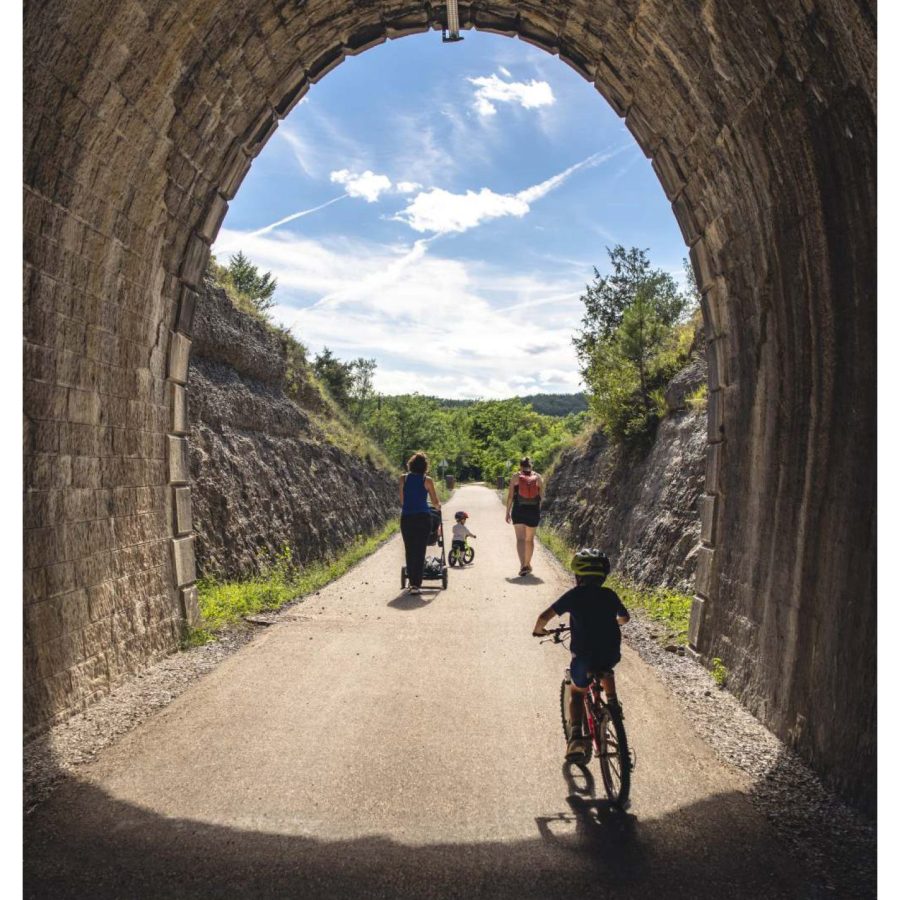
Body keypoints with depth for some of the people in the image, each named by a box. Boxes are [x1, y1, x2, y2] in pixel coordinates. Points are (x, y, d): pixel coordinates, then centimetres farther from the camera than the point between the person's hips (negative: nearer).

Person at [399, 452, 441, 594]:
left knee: (409, 551, 12)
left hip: (406, 517, 2)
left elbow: (402, 501, 7)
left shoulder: (403, 479, 3)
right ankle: (416, 584, -4)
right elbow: (436, 502, 4)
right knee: (420, 551, 1)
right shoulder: (427, 480, -1)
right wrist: (438, 507, 27)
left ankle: (412, 582, 18)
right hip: (423, 518, -2)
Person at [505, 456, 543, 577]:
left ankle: (523, 565, -20)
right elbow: (541, 495, 1)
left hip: (518, 511, -2)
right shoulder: (538, 477, 3)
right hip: (534, 511, 2)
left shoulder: (515, 477, -1)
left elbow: (510, 495, -4)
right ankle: (527, 565, 28)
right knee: (530, 539, 15)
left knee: (520, 539, -4)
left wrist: (507, 512, 2)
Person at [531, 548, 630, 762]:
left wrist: (538, 630, 13)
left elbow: (545, 616, -8)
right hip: (612, 654, 3)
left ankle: (576, 736, -1)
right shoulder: (610, 595, 8)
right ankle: (613, 704, 28)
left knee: (577, 693, 17)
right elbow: (624, 617, 26)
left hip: (584, 656, -3)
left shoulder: (574, 595, -1)